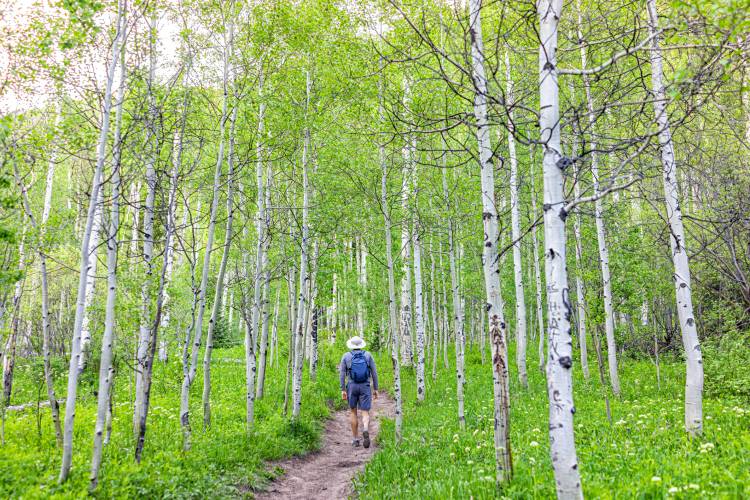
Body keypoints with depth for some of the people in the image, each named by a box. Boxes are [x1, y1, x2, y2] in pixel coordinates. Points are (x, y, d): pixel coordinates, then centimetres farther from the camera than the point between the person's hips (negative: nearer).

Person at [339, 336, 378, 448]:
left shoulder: (346, 356, 1)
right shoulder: (368, 355, 3)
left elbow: (342, 374, -4)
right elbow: (374, 372, 1)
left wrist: (343, 390, -1)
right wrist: (375, 389, 7)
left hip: (352, 387, 0)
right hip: (365, 387, 0)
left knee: (353, 412, 16)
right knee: (365, 413, -1)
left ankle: (355, 439, 16)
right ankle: (365, 431, -31)